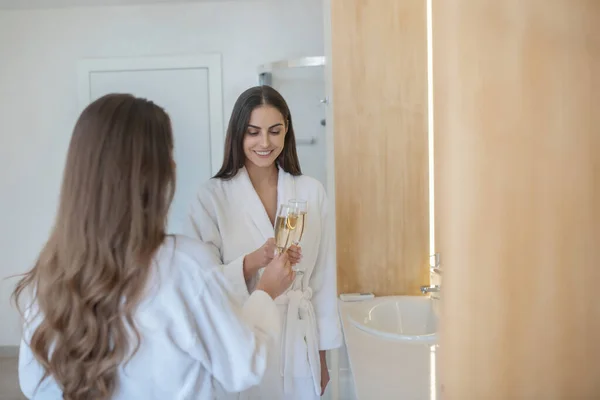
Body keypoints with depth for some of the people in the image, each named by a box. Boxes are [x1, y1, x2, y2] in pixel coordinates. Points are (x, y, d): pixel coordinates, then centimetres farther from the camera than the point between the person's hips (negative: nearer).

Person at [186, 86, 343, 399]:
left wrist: (322, 355, 5)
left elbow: (322, 277, 2)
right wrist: (253, 262, -29)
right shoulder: (212, 195, -9)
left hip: (299, 345, 2)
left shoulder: (311, 191, -3)